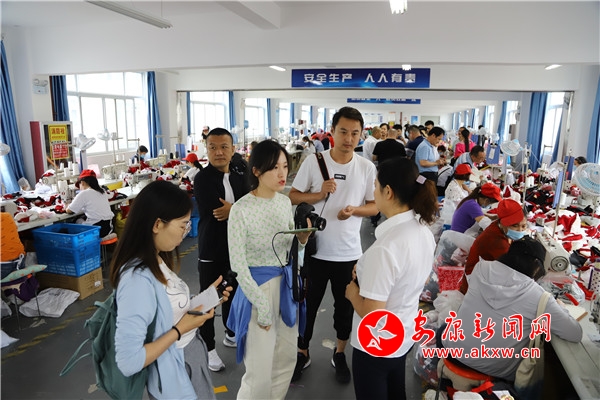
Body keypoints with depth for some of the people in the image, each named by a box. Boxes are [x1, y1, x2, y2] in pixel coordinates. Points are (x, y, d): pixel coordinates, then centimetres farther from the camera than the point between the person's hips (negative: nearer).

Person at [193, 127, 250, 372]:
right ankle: (208, 349, 25)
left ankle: (231, 333, 44)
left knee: (233, 292, 22)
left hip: (236, 247, 6)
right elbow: (218, 212, -25)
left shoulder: (240, 174, 3)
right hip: (212, 249, -5)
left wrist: (234, 210, -25)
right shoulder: (203, 179, -14)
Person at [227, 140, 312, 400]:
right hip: (258, 286, -6)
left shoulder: (285, 202, 1)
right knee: (260, 369, 4)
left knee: (286, 360, 19)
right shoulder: (241, 210, -18)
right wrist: (262, 305, -15)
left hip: (287, 284, 6)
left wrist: (302, 239, -10)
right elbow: (238, 264, -16)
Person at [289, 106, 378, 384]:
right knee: (308, 304, 15)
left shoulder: (367, 168, -4)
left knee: (345, 305, 18)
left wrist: (354, 210, -18)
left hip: (349, 252, 1)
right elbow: (293, 196, -1)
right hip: (315, 249, 0)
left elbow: (375, 206, 2)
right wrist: (319, 194, -18)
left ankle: (339, 354, 42)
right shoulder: (313, 162, -6)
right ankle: (302, 353, 39)